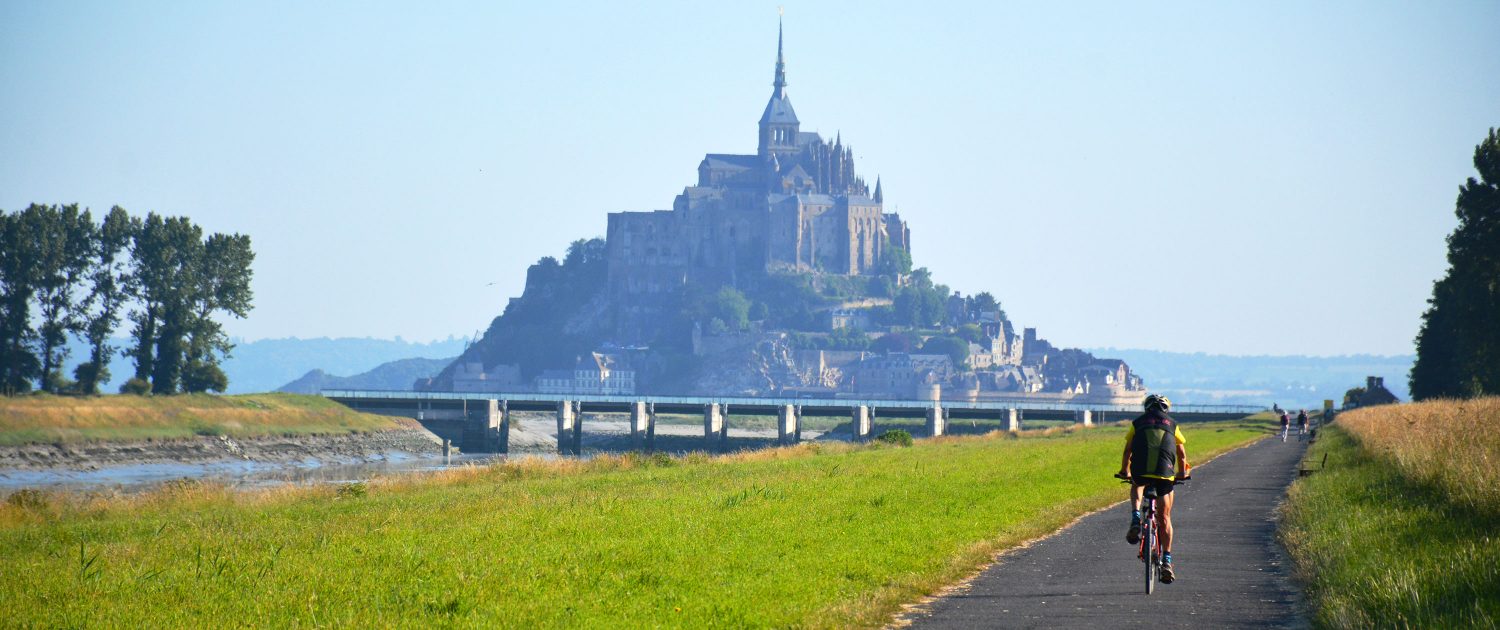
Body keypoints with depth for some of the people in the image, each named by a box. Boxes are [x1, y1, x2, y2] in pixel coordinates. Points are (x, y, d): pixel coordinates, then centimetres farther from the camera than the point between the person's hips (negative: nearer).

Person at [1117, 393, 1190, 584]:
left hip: (1140, 471, 0)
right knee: (1164, 518, 12)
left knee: (1136, 486, 37)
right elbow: (1182, 455, 23)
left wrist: (1125, 471, 34)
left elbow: (1128, 451, 19)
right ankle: (1166, 561, 4)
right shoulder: (1172, 425, 19)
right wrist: (1183, 473, 39)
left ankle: (1135, 519, 10)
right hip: (1165, 474, 0)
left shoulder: (1137, 423, 18)